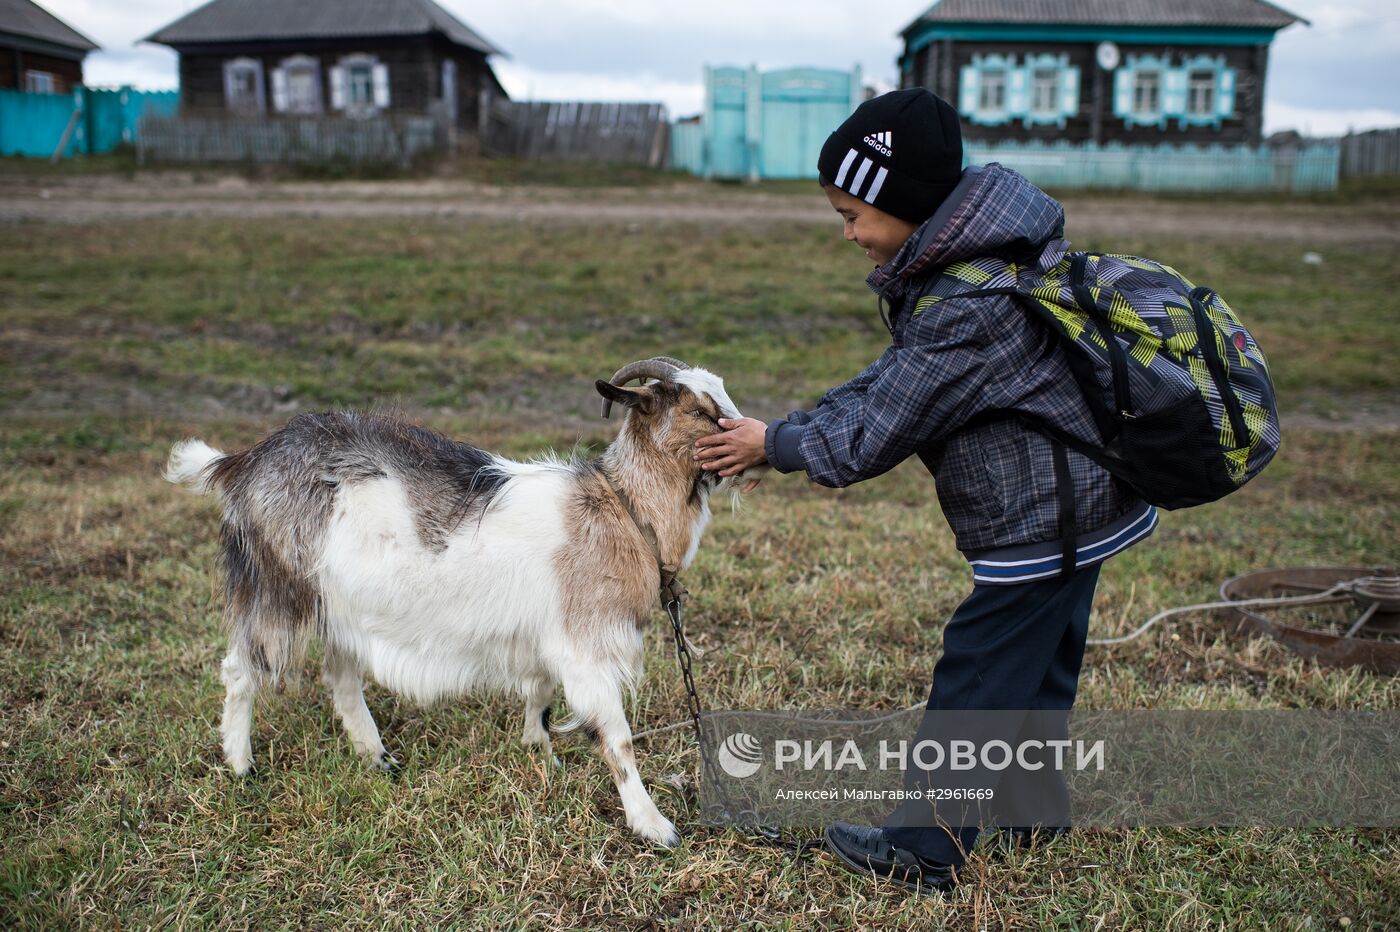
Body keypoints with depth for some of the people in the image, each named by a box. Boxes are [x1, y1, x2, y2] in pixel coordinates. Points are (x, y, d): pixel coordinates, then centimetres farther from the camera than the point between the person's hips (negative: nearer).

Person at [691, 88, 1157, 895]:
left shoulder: (964, 311, -29)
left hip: (1039, 526, -10)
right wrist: (787, 429, 0)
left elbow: (872, 438, -23)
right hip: (1074, 506, 10)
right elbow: (891, 382, 7)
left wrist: (774, 445, -8)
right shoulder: (985, 258, 4)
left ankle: (923, 851, 15)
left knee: (974, 682, 1)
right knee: (1038, 668, 23)